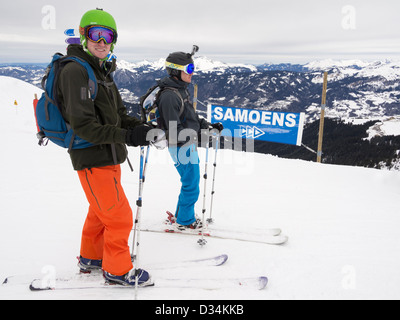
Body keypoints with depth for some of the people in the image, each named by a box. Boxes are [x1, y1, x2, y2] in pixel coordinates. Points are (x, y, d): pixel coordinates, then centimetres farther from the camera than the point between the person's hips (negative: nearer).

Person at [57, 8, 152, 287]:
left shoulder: (103, 72, 15)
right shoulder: (75, 71, -15)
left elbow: (118, 115, 15)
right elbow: (82, 124, -22)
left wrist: (143, 128, -3)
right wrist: (126, 136, -25)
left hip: (110, 158, 10)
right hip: (92, 159, -9)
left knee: (102, 211, 22)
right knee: (119, 216, -2)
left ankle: (91, 257, 40)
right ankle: (118, 269, 17)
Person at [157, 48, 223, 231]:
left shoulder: (181, 90, 11)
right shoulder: (170, 96, -21)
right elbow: (174, 131, -24)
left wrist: (208, 125, 9)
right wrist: (202, 131, -24)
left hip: (189, 145, 10)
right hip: (182, 147, -10)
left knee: (191, 183, 20)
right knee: (191, 187, 1)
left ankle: (181, 215, 37)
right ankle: (184, 222, 19)